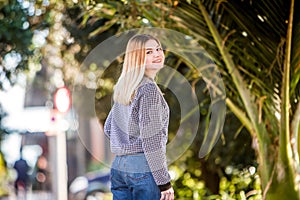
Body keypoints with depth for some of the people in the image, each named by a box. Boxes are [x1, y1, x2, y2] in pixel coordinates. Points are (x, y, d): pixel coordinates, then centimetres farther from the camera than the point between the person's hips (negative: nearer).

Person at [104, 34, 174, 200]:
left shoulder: (123, 87, 12)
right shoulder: (149, 89, -12)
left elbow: (108, 128, 21)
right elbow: (151, 141, -16)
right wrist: (164, 182, -14)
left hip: (118, 167, 8)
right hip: (143, 168, -8)